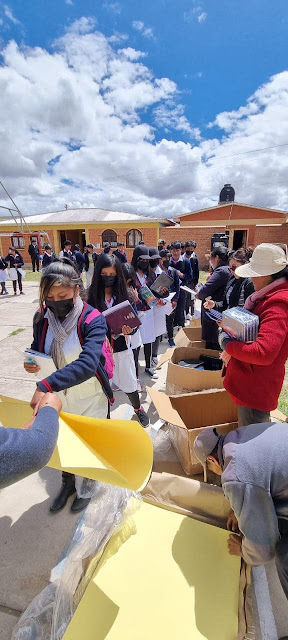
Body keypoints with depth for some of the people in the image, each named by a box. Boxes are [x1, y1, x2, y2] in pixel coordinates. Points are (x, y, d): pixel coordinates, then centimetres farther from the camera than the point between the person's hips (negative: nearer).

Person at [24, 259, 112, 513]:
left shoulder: (93, 320, -24)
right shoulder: (42, 317, -9)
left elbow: (88, 363, -37)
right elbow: (37, 351, 6)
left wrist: (46, 385, -43)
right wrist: (31, 364, -16)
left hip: (90, 398, -4)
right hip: (58, 397, 4)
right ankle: (68, 482, 57)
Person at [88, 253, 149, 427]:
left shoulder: (124, 295, -5)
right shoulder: (92, 296, -8)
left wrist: (129, 329, -24)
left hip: (122, 348, 1)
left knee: (129, 383, 14)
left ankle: (138, 408, 45)